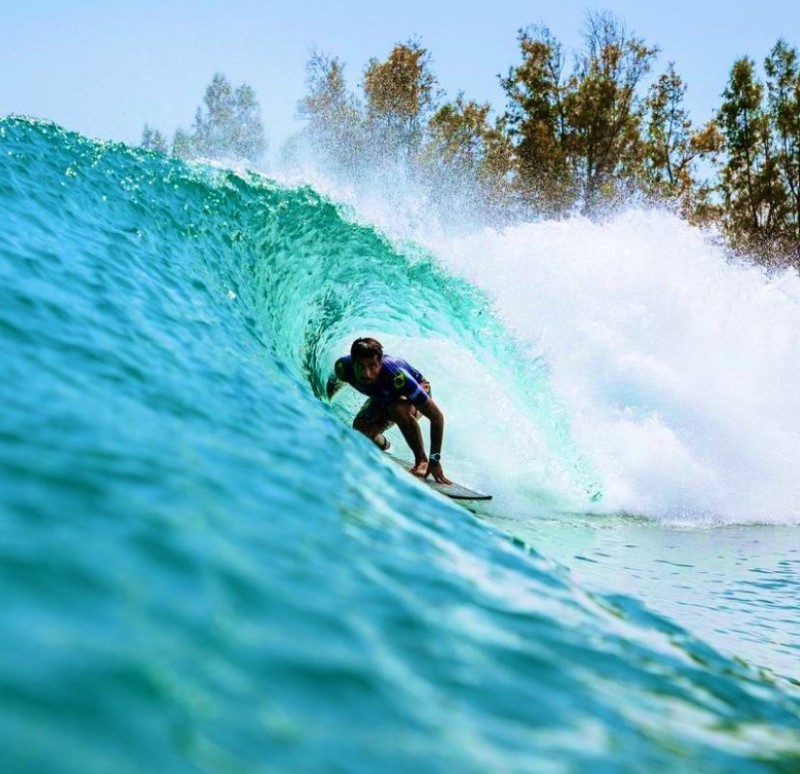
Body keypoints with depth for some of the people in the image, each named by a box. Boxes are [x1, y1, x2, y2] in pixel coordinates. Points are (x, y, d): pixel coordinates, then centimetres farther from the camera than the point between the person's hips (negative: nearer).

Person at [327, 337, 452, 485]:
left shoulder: (397, 377, -43)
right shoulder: (343, 367, -32)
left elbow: (437, 416, -39)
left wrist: (435, 460, -39)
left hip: (415, 395, -5)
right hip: (381, 399, 5)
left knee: (398, 408, -38)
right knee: (360, 429, -21)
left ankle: (422, 460, -20)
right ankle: (382, 444, 16)